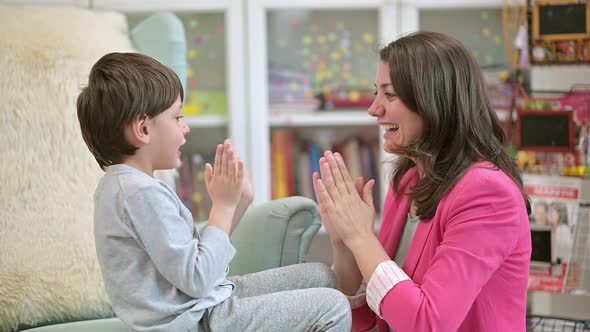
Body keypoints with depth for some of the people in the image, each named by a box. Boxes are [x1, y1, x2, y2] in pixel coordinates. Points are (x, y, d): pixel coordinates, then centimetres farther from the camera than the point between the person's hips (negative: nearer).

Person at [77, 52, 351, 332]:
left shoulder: (119, 184, 12)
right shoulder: (143, 193, -21)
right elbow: (197, 280, -23)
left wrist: (237, 203, 5)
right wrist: (223, 205, -14)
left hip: (205, 303, 11)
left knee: (321, 276, 16)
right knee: (332, 308, -13)